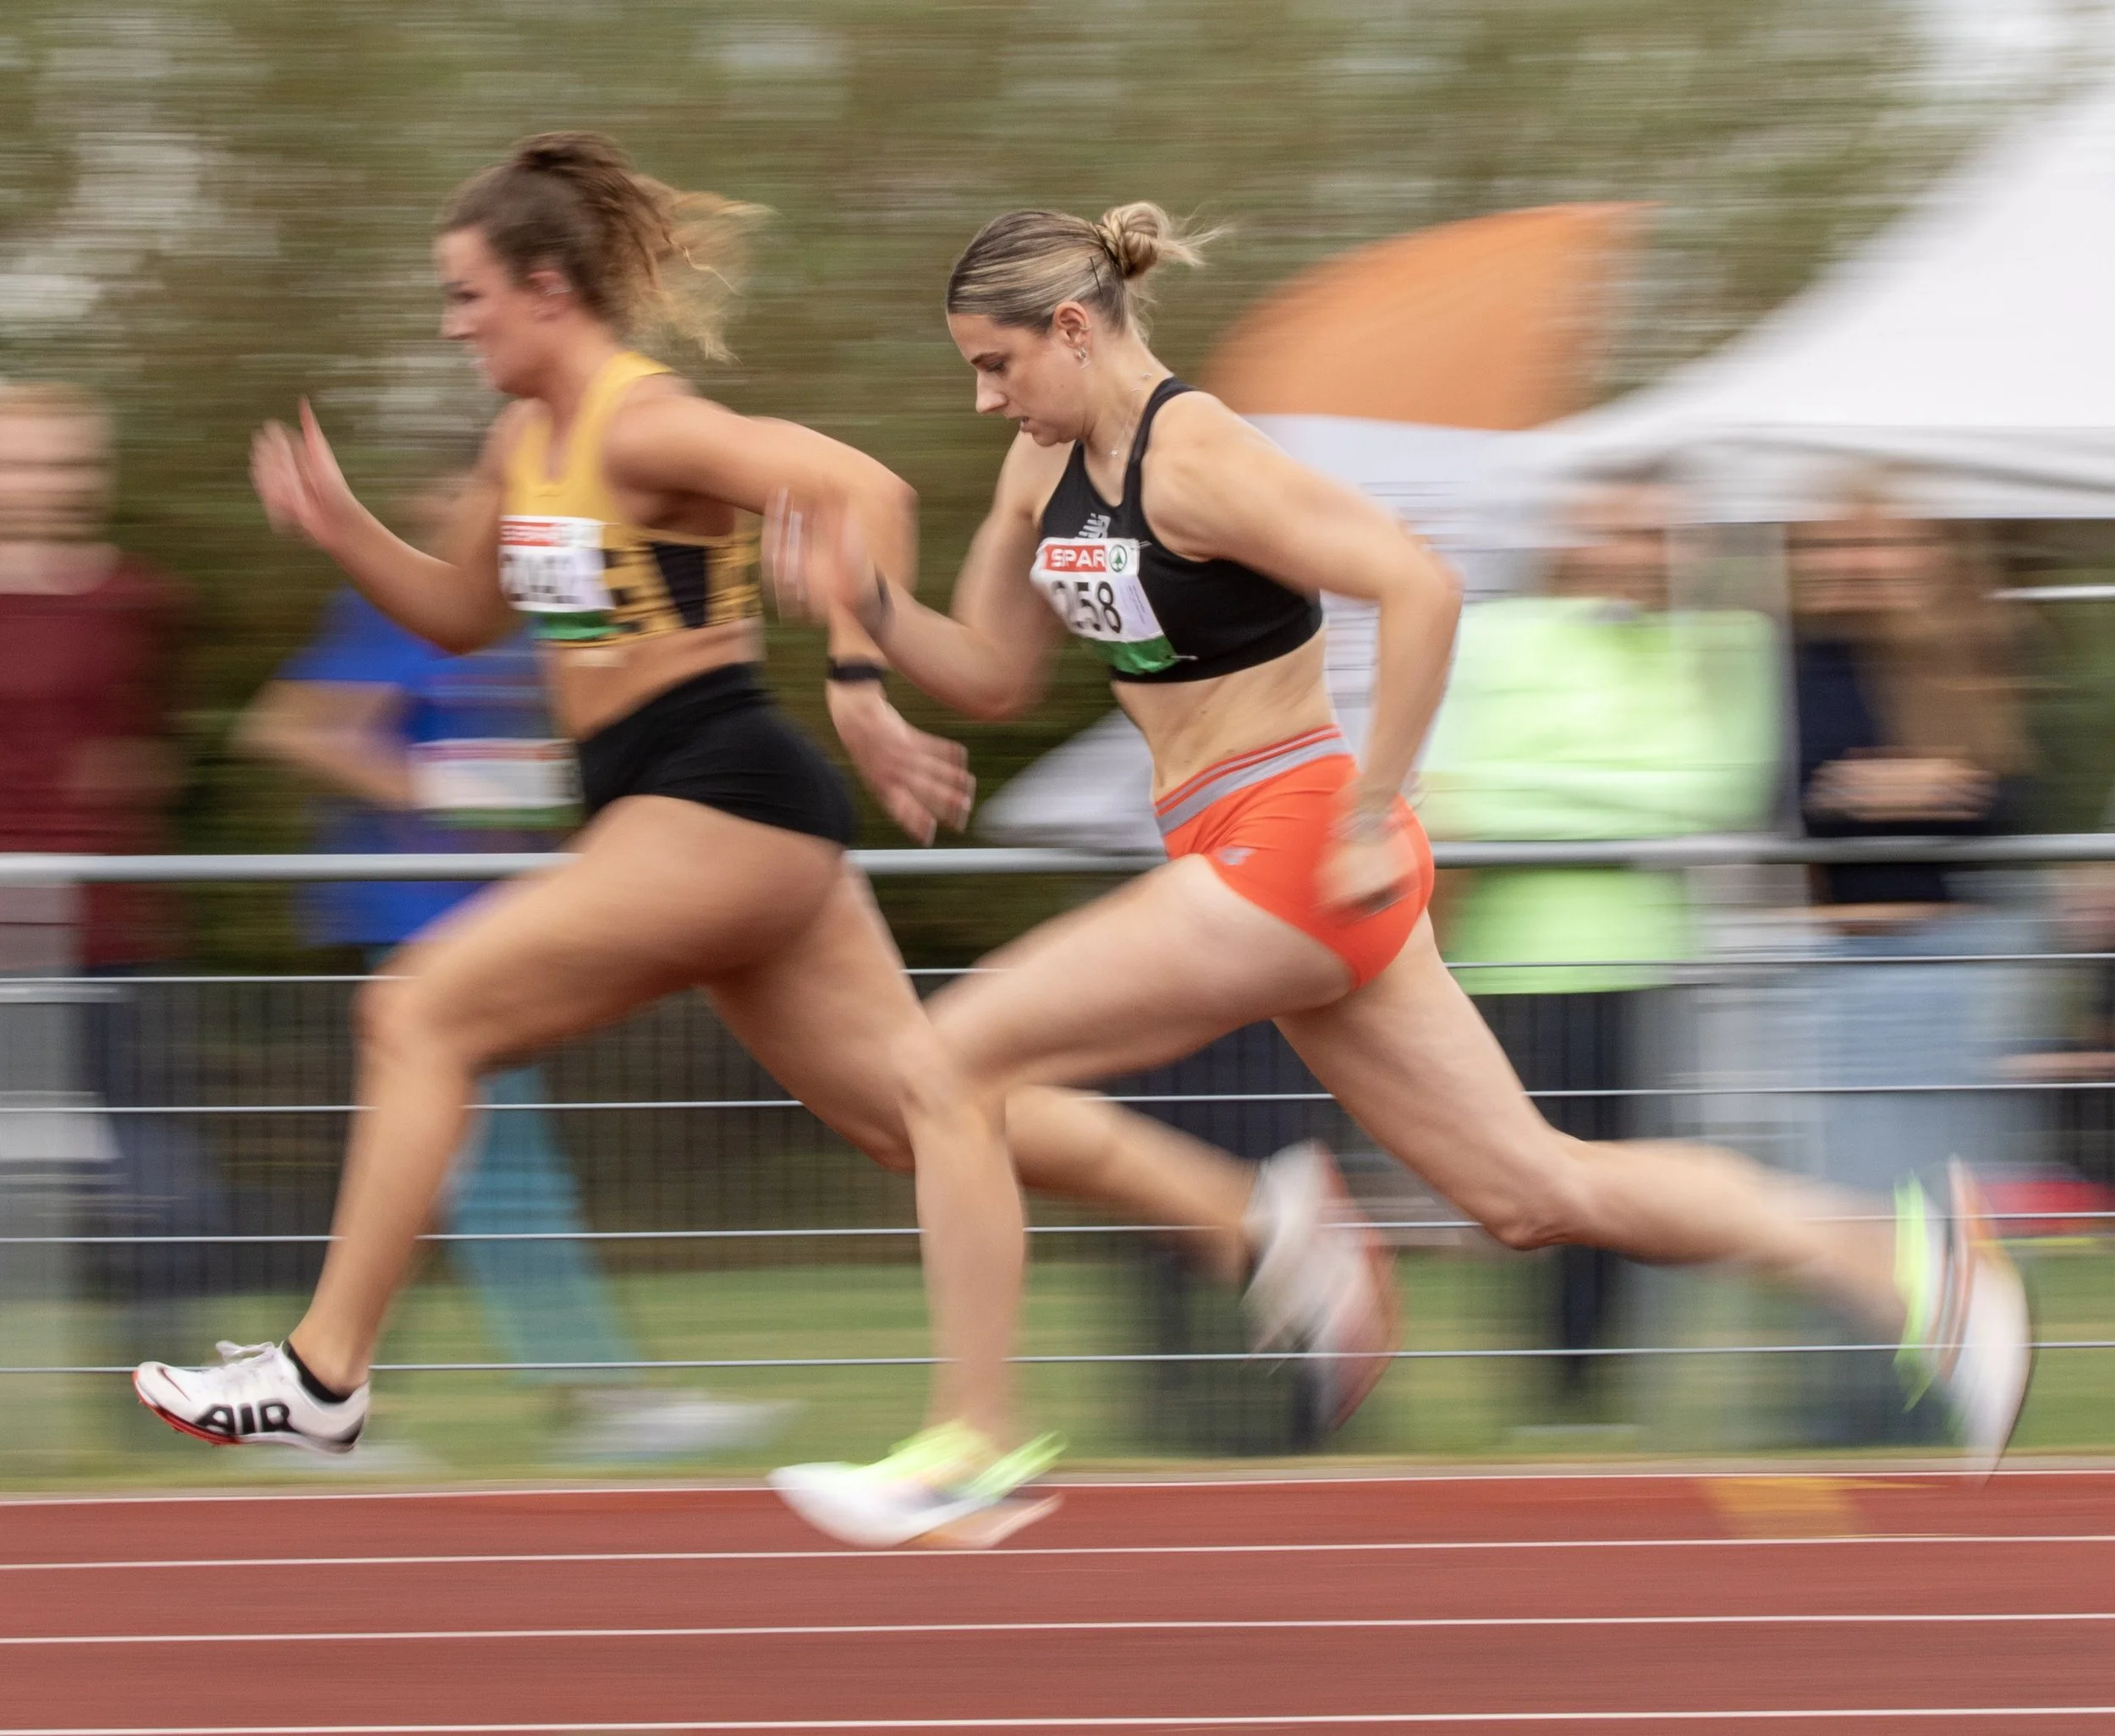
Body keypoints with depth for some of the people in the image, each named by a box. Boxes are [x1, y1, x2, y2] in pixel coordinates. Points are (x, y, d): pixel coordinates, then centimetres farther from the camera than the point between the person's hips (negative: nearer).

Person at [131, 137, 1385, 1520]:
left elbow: (863, 490, -24)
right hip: (684, 819, 10)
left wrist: (857, 683, -27)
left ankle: (325, 1372, -6)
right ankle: (1256, 1217, 12)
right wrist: (339, 528, 12)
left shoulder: (642, 427, -14)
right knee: (910, 1105, 10)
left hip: (720, 804, -10)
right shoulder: (527, 442, 14)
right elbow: (463, 616, 27)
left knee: (422, 1016, -10)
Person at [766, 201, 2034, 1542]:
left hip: (1291, 849, -10)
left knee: (946, 1067, -8)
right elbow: (993, 678, 19)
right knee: (1531, 1192, 10)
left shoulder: (1197, 457, -17)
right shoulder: (1047, 467, 11)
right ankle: (1900, 1261, 12)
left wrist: (1370, 816, -22)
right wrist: (867, 599, 1)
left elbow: (1420, 588, -25)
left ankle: (977, 1443, -2)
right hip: (1247, 865, 10)